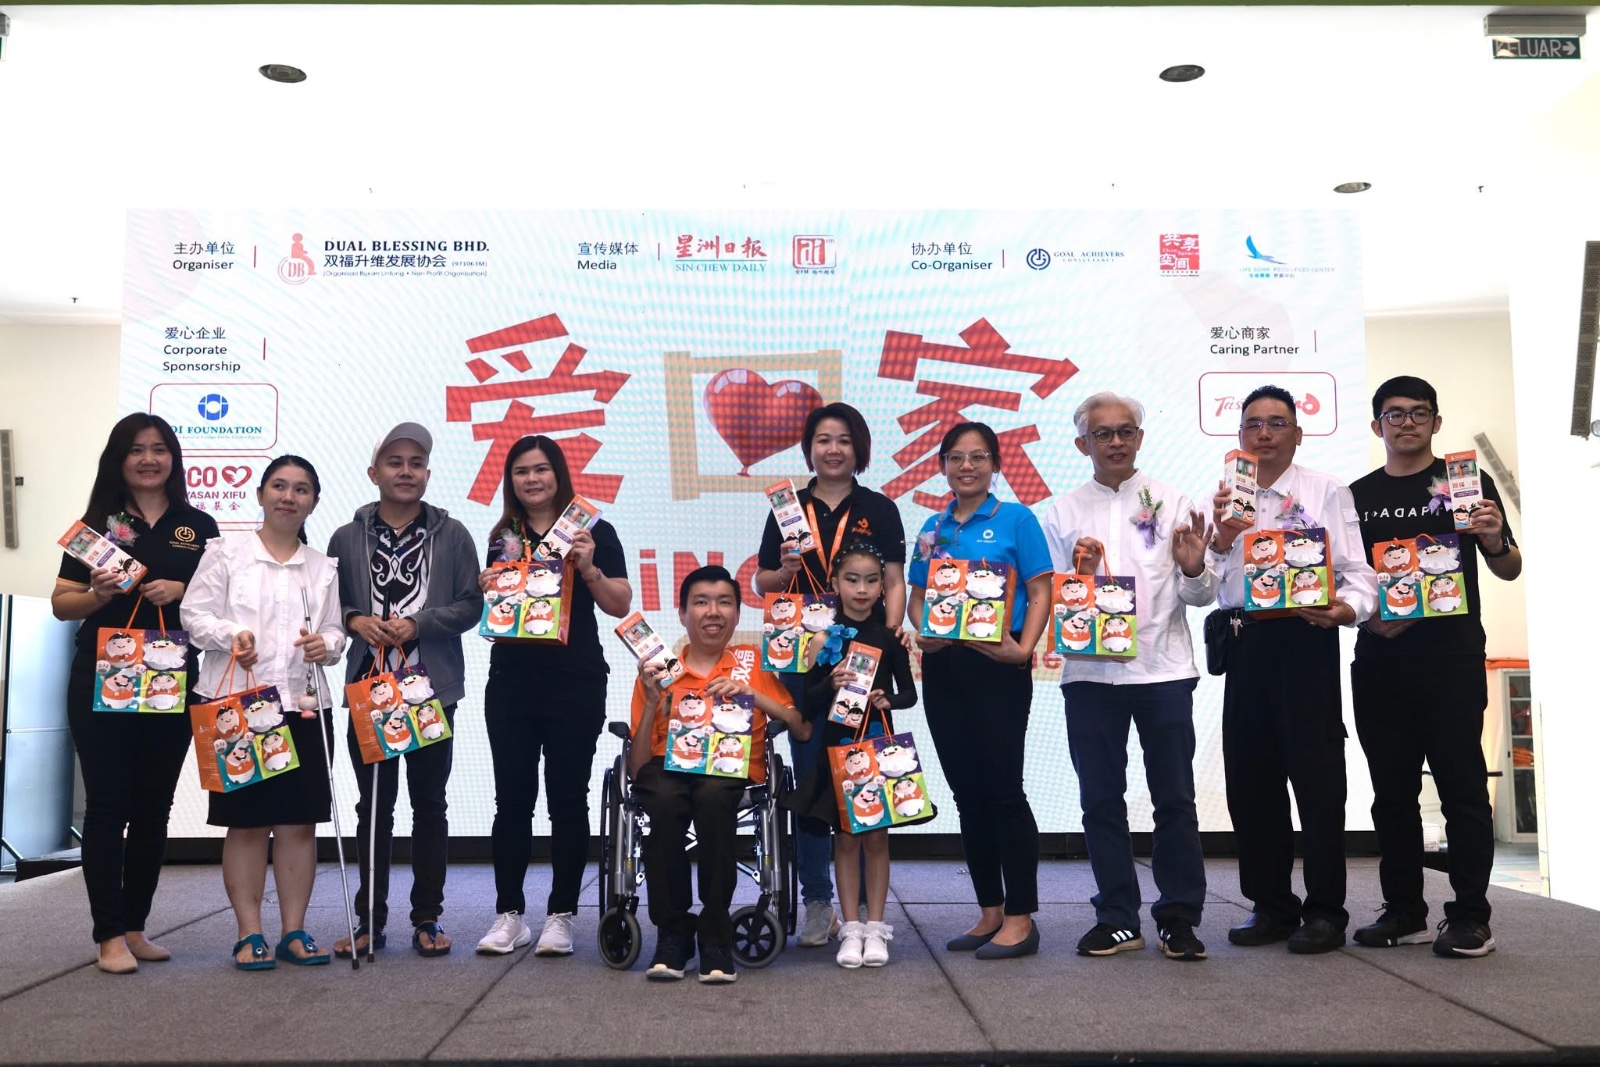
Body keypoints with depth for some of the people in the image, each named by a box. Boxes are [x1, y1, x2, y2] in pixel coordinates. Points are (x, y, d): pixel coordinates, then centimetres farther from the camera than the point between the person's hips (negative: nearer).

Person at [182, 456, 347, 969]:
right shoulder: (225, 551, 5)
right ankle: (249, 934, 10)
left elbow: (335, 629, 12)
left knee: (300, 821, 4)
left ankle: (294, 931, 13)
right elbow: (195, 614, -2)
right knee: (246, 821, 1)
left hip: (303, 704, 3)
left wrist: (326, 643, -11)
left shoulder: (323, 566, 15)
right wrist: (231, 635, -21)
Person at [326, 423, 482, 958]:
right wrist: (355, 620, -11)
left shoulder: (452, 534, 2)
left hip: (433, 689, -1)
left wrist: (418, 623, -14)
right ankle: (371, 920, 18)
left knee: (429, 804, 7)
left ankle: (427, 919, 16)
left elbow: (471, 606, -1)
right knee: (373, 806, 7)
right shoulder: (347, 538, 6)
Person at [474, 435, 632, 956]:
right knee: (511, 799, 6)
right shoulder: (503, 537, 13)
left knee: (567, 798, 2)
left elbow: (620, 605, -3)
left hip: (575, 684, -3)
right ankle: (509, 916, 15)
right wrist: (487, 587, 0)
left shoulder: (593, 531, 0)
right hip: (511, 683, 4)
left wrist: (588, 567, -18)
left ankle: (561, 917, 12)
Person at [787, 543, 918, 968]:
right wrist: (831, 683, -19)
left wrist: (888, 699, -14)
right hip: (838, 745, 0)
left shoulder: (889, 637, 3)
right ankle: (851, 929, 13)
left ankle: (875, 928, 14)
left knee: (876, 836, 5)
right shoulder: (825, 638, 0)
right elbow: (808, 701, 0)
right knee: (845, 836, 4)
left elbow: (909, 692, 6)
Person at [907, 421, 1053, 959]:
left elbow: (1040, 591, -5)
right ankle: (990, 911, 21)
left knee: (1003, 788, -5)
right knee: (966, 792, 10)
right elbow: (916, 596, 15)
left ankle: (1021, 918, 5)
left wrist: (1024, 648, -19)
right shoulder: (932, 528, 14)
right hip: (943, 667, 5)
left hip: (997, 667, -5)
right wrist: (923, 632, -6)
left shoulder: (1016, 519, 0)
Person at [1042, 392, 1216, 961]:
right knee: (1101, 800, 7)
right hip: (1089, 673, 1)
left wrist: (1195, 570, -17)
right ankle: (1117, 918, 18)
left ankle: (1179, 918, 14)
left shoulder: (1172, 502, 7)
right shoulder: (1062, 512, 9)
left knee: (1175, 799, 3)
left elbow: (1200, 596, 4)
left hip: (1163, 669, -1)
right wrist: (1077, 575, -15)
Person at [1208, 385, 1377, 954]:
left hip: (1305, 640, -4)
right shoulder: (1222, 500, 14)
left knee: (1317, 774, 0)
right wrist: (1220, 541, -12)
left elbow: (1357, 571, -6)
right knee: (1249, 777, 9)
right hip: (1245, 644, 5)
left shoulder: (1326, 491, 2)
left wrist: (1345, 608, -26)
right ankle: (1271, 905, 22)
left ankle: (1325, 911, 12)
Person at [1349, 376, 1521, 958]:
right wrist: (1366, 615, -6)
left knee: (1462, 788, -1)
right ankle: (1405, 913, 18)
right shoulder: (1356, 495, 12)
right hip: (1378, 661, 3)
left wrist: (1495, 541, -16)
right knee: (1392, 791, 8)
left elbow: (1509, 570, 5)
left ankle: (1470, 918, 7)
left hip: (1451, 659, -3)